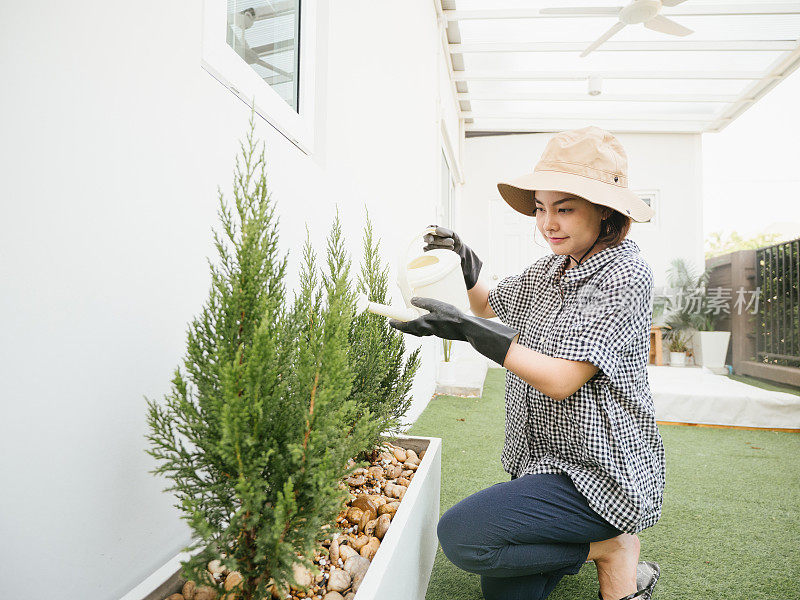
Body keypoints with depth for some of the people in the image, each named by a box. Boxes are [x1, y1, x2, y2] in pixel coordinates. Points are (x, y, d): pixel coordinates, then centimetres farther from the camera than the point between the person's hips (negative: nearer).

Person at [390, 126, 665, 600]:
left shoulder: (626, 274, -18)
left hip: (602, 471, -8)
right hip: (542, 458, 8)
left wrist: (467, 329, -29)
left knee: (460, 534, -22)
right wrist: (468, 263, -1)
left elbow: (561, 379, -25)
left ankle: (612, 548, -3)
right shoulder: (549, 269, 5)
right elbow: (489, 305, 20)